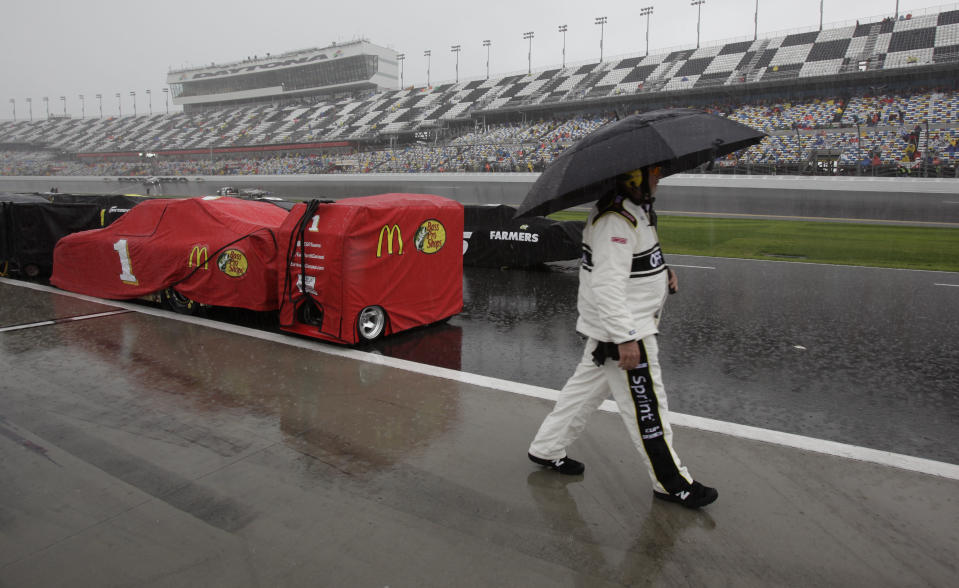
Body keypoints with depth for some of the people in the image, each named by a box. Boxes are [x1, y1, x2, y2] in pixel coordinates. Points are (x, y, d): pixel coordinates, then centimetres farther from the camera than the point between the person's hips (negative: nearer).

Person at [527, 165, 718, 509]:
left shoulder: (635, 211, 12)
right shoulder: (615, 220, -23)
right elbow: (607, 284, -29)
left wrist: (660, 272, 11)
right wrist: (625, 338, -31)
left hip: (616, 327, 11)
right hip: (624, 331, -11)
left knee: (586, 389, 19)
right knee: (647, 407, 3)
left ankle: (546, 449, 33)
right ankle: (671, 484, 19)